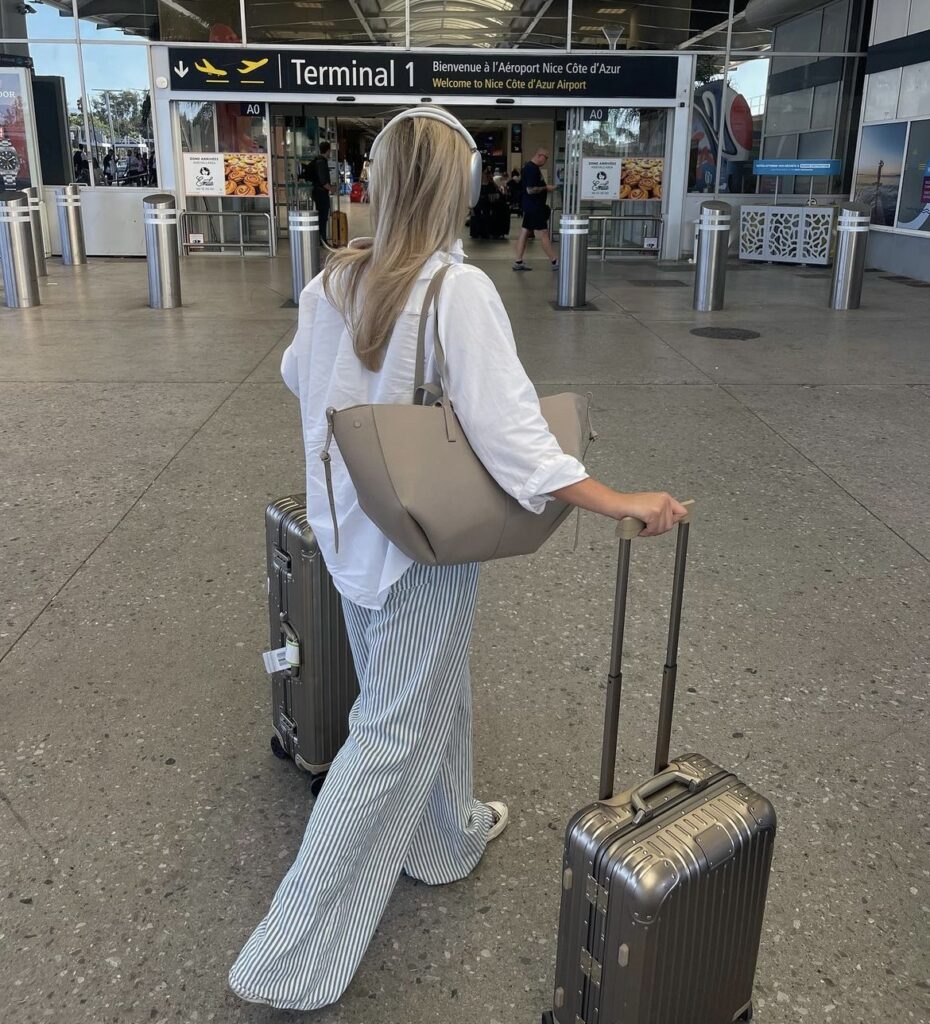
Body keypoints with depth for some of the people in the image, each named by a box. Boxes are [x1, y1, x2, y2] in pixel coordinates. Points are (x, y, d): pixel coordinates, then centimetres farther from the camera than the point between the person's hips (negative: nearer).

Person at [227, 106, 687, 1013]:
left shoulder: (330, 282, -1)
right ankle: (294, 956, 17)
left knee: (424, 691, 26)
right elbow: (511, 434, -27)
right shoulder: (459, 292, -22)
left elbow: (298, 376, 17)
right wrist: (622, 503, -23)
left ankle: (447, 834, 51)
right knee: (392, 732, 6)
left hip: (350, 530, 7)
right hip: (424, 543, -7)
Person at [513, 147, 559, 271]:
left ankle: (518, 262, 11)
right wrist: (546, 188, -15)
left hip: (530, 206, 11)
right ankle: (555, 262, -1)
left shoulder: (529, 167, 14)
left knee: (524, 232, 9)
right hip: (534, 207, -11)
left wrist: (545, 188, 15)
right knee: (543, 234, -6)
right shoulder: (532, 169, -18)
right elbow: (530, 190, -24)